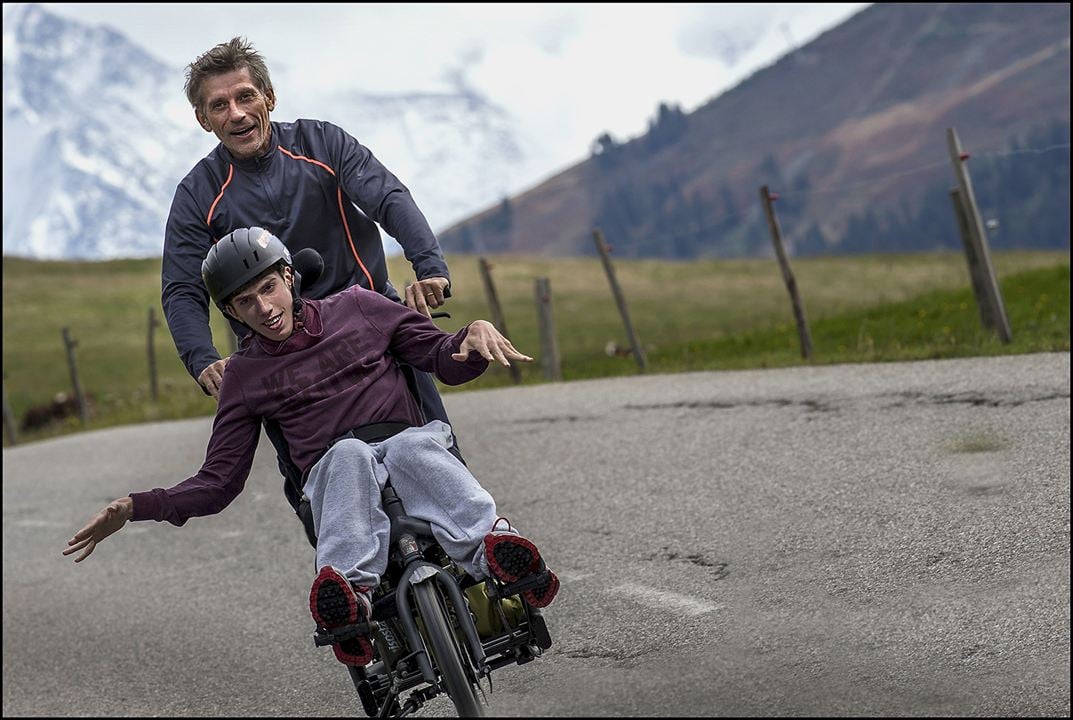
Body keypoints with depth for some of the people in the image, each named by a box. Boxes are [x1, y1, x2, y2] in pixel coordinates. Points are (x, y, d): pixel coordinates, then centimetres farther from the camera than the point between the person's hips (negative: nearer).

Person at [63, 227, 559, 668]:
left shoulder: (356, 308, 15)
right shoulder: (244, 376, 16)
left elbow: (447, 361, 16)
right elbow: (218, 482, 16)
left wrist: (476, 334, -8)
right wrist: (137, 507, 2)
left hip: (409, 445, 0)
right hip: (333, 479, 0)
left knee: (413, 446, -36)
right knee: (349, 453, -36)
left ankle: (494, 549, -59)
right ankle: (353, 594, -58)